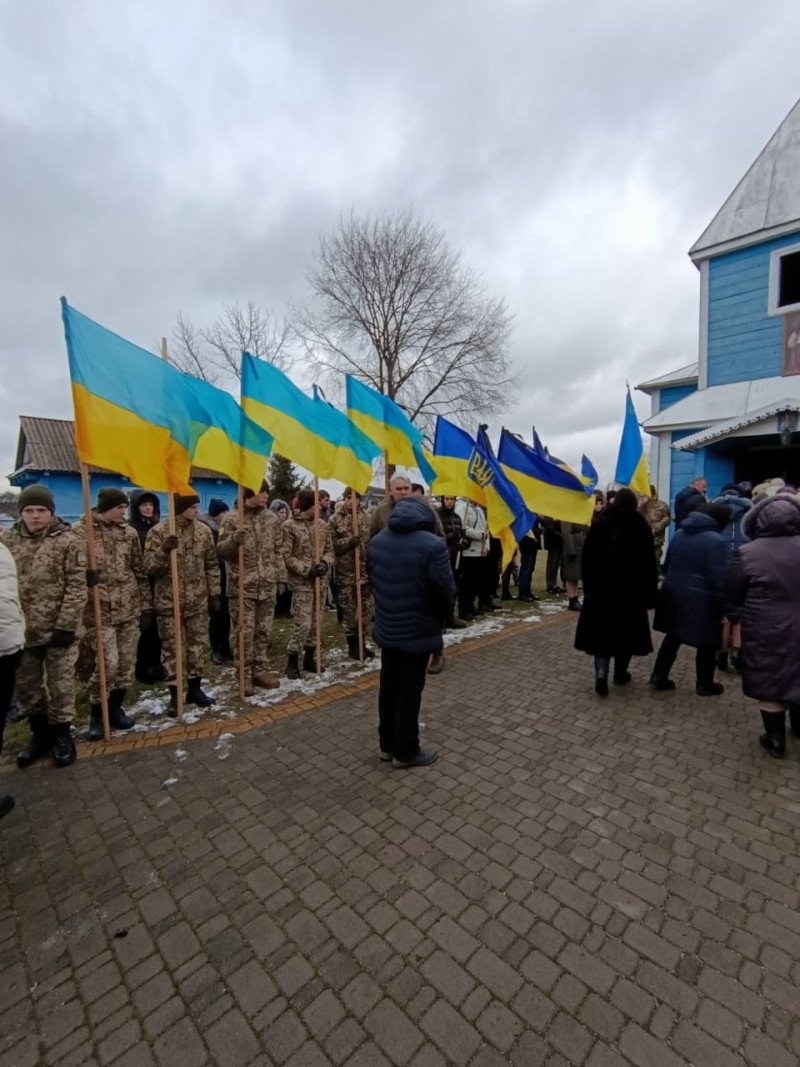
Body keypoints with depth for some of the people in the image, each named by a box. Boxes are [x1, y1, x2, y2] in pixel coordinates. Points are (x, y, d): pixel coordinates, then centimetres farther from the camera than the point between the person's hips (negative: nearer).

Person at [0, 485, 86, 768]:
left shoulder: (68, 541, -9)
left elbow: (77, 587, -11)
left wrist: (66, 625, -15)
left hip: (57, 628, -4)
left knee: (60, 685, 7)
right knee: (25, 685, 17)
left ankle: (61, 733, 26)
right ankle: (40, 732, 35)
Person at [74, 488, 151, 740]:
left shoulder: (129, 532, 7)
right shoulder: (80, 532, -5)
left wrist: (146, 606, 9)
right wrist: (85, 577, -24)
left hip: (130, 609, 4)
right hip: (100, 611, -4)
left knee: (127, 663, 10)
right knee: (108, 663, -8)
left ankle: (115, 707, 30)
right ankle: (97, 714, 15)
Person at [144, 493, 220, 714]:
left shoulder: (203, 530, 2)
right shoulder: (159, 531, -8)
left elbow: (212, 565, 8)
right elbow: (149, 567, -10)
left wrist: (214, 594, 6)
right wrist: (164, 550, -27)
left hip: (198, 601, 3)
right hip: (169, 602, -3)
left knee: (197, 644, 12)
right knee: (172, 648, 7)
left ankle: (194, 688, 28)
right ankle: (175, 695, 19)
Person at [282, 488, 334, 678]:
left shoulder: (322, 525, 7)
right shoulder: (289, 526, -7)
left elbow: (329, 550, 10)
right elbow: (286, 556, -10)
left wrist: (325, 563, -11)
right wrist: (307, 569, -18)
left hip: (320, 581, 5)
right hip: (301, 582, -5)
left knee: (316, 623, 12)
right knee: (303, 624, -7)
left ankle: (310, 659, 27)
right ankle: (292, 661, 13)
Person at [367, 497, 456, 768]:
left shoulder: (376, 542, 2)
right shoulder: (432, 545, -21)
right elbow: (446, 591, -17)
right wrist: (439, 618, 2)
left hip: (386, 628, 7)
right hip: (418, 631, -6)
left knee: (388, 686, 18)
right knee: (410, 691, 7)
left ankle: (387, 745, 33)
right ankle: (406, 751, 24)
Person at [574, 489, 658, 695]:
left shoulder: (599, 523, -1)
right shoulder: (641, 527, -5)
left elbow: (587, 558, 1)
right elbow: (649, 563, -5)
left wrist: (589, 584, 8)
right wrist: (650, 592, 0)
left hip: (601, 588, 1)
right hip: (631, 589, 0)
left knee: (602, 630, 5)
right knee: (625, 631, 13)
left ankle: (601, 673, -11)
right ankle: (620, 674, 25)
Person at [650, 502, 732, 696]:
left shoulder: (679, 534, 7)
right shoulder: (717, 540, -16)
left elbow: (666, 565, 15)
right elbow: (719, 579, -19)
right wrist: (722, 608, -12)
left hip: (674, 594, 7)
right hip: (701, 600, -6)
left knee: (673, 637, 17)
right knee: (706, 643, 12)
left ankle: (659, 676, 19)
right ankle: (705, 685, 26)